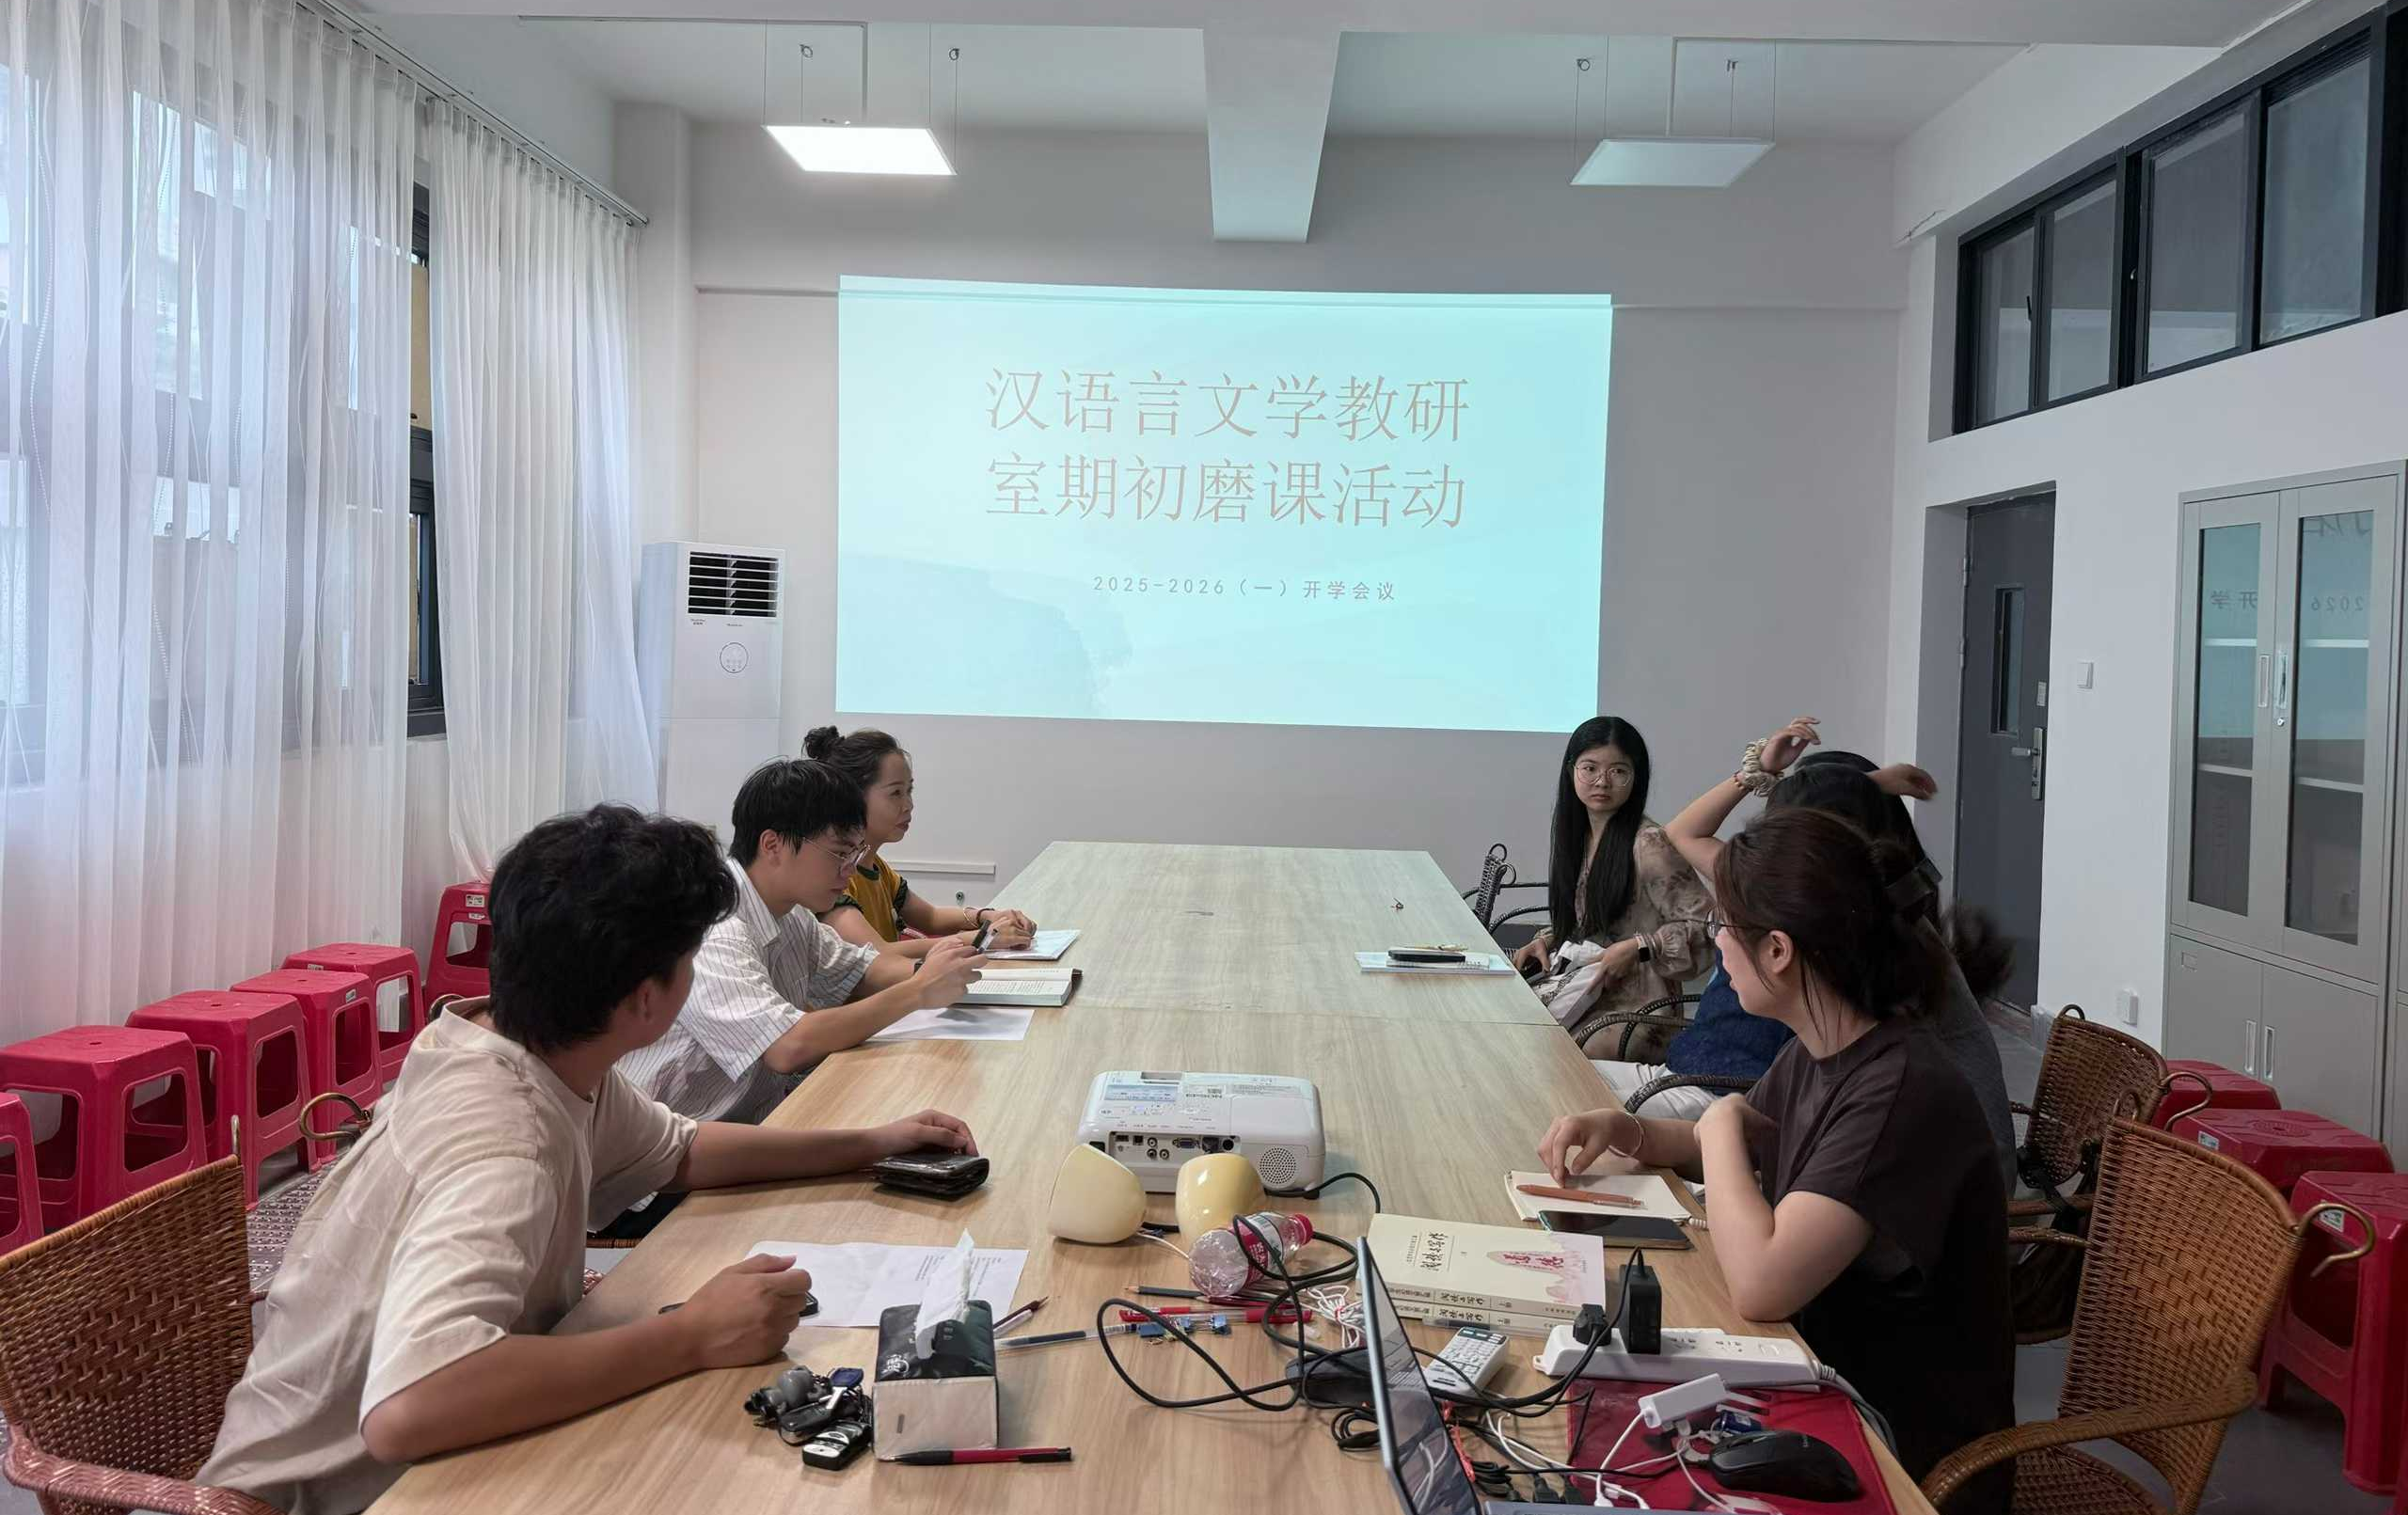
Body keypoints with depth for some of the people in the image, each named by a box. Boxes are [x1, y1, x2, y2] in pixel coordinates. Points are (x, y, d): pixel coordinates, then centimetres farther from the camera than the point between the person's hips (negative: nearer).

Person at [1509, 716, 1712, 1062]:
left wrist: (1638, 948, -20)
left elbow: (1701, 924, -12)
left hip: (1634, 1010, -7)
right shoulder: (1577, 836, 10)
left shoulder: (1650, 845, -15)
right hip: (1583, 993, 7)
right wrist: (1545, 941, 4)